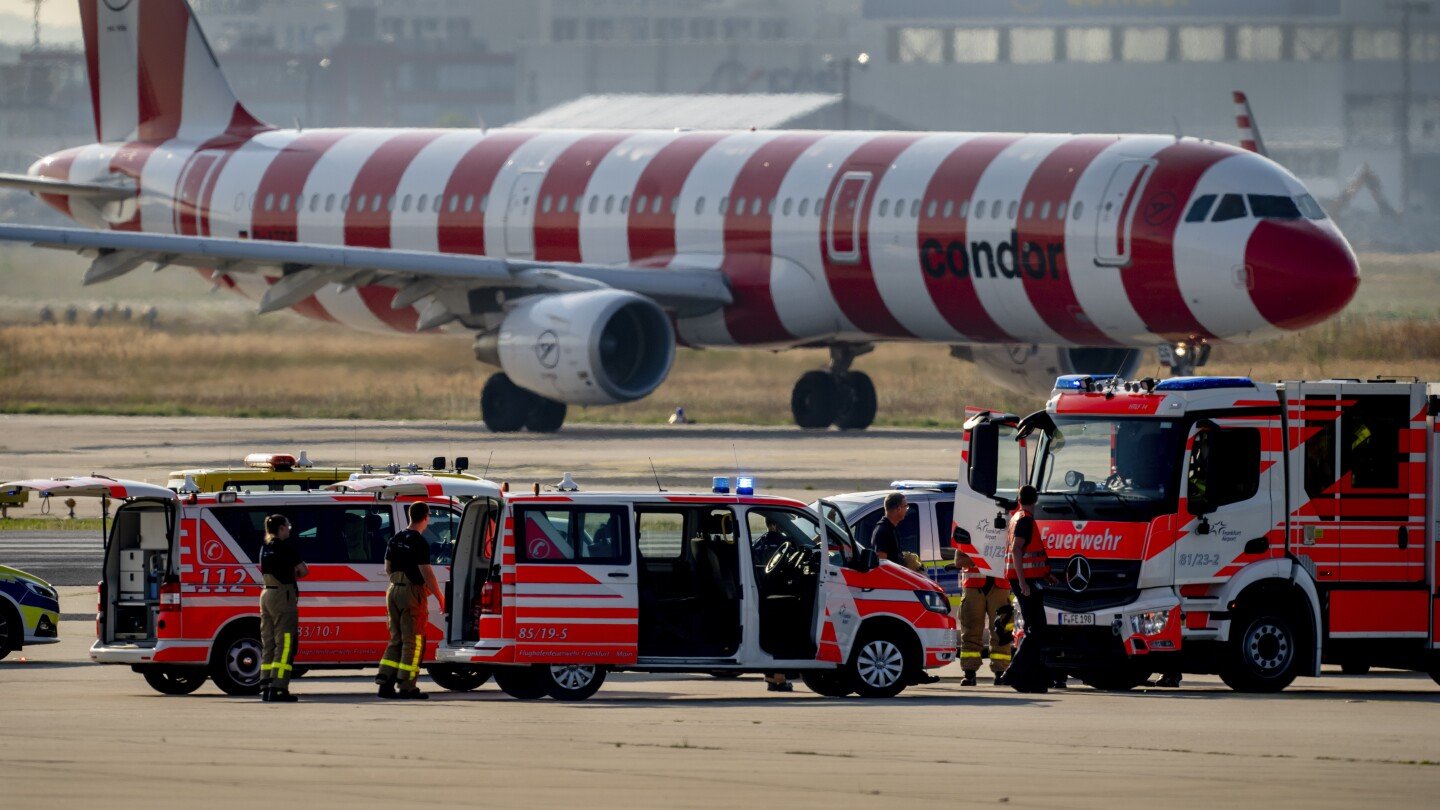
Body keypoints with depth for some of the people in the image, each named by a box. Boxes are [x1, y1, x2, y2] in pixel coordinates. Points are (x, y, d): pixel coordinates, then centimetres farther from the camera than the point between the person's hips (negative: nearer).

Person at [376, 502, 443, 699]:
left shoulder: (395, 540, 10)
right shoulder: (419, 542, -13)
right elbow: (426, 572, -17)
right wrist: (439, 596, -9)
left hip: (394, 591, 7)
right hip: (412, 593, -7)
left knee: (396, 639, 13)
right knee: (413, 641, -2)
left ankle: (385, 683, 8)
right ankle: (406, 687, -4)